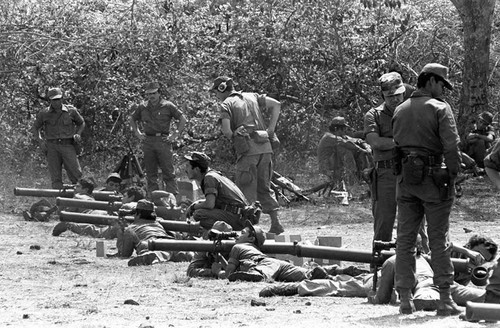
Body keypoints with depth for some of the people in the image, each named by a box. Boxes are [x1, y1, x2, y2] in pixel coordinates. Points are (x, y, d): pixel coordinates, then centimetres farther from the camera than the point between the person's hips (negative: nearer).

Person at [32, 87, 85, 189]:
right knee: (56, 178, -3)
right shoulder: (44, 114, 6)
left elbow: (81, 123, 21)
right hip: (52, 147, 0)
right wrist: (40, 141, 3)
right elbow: (35, 128, 18)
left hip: (68, 146, 0)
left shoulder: (71, 111, 6)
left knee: (76, 174, -10)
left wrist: (78, 134, 3)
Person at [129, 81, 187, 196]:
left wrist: (175, 135, -1)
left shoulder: (168, 106, 0)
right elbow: (133, 119, 25)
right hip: (148, 142, 4)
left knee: (168, 172, -6)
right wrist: (137, 133, 13)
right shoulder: (142, 107, 9)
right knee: (150, 173, 7)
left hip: (163, 140, -4)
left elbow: (182, 119, 5)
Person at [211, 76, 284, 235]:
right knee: (264, 187, 13)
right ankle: (275, 223, 6)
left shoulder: (226, 104, 1)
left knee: (246, 190, 0)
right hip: (265, 147, 6)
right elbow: (276, 104, 12)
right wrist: (270, 129, 10)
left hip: (247, 150, -6)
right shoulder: (252, 97, 18)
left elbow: (226, 130, -12)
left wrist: (234, 138, 10)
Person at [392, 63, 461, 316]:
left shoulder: (400, 110, 12)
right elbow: (451, 146, -13)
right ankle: (445, 299, -2)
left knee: (405, 239, 7)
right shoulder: (439, 108, -7)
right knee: (439, 240, -1)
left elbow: (396, 144, 11)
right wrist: (452, 175, -4)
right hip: (433, 178, -5)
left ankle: (405, 299, 5)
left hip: (405, 178, 5)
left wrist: (404, 169, 12)